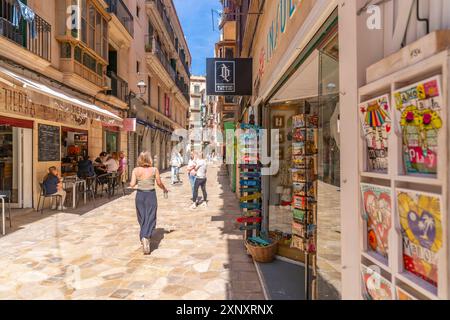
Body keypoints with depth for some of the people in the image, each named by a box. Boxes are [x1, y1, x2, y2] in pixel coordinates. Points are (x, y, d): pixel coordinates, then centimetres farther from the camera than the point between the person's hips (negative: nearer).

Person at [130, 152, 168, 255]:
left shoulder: (136, 170, -4)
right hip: (151, 195, -2)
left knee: (142, 219, 16)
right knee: (150, 218, 1)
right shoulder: (154, 170, -7)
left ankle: (144, 238, 25)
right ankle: (146, 237, -18)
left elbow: (132, 185, -7)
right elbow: (159, 183, -1)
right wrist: (165, 189, 17)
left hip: (140, 195, 2)